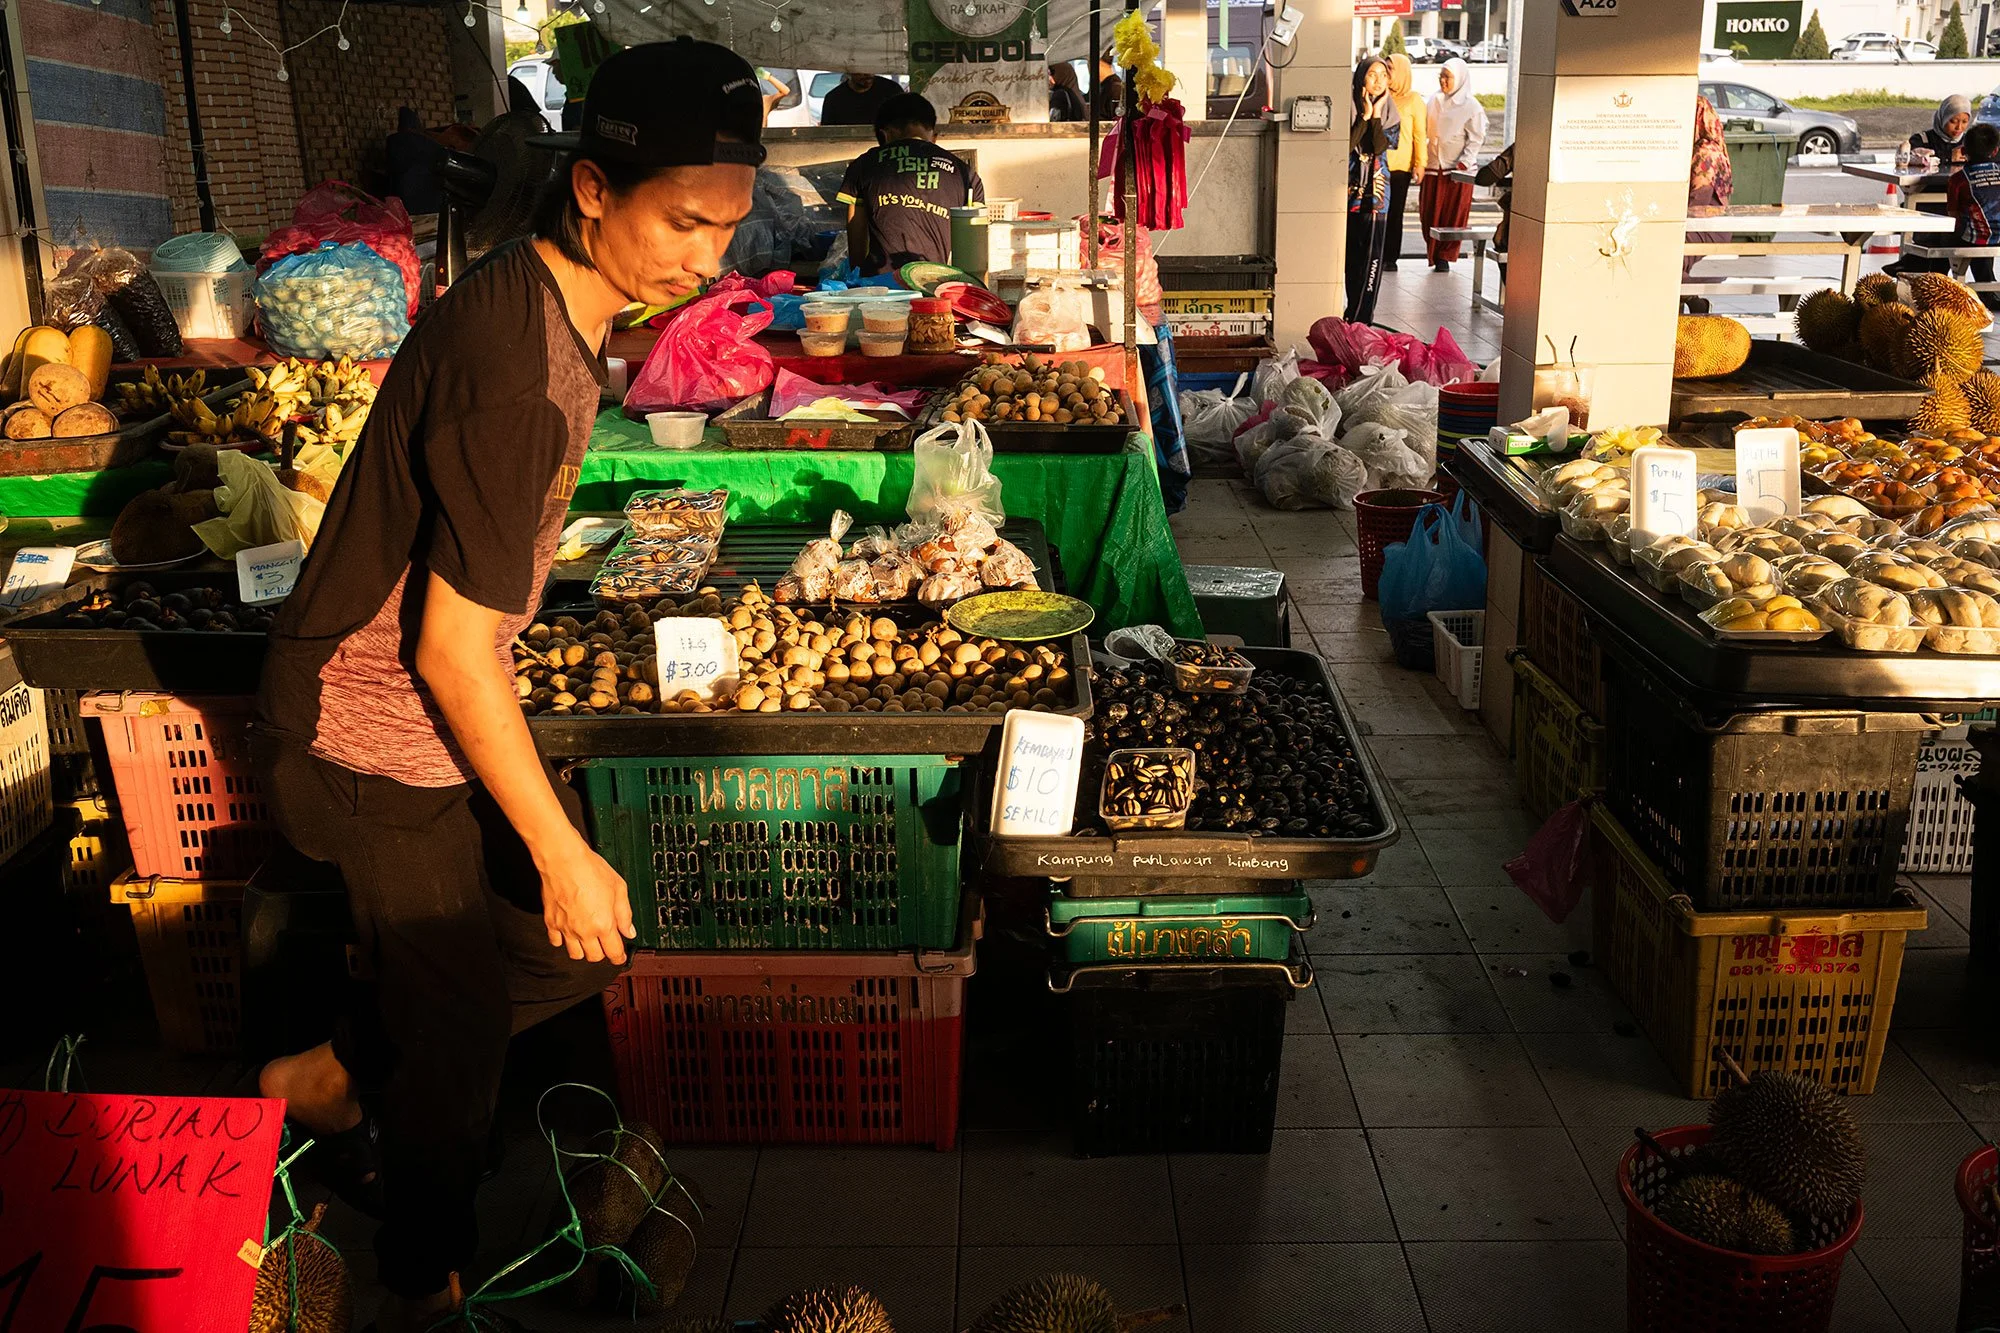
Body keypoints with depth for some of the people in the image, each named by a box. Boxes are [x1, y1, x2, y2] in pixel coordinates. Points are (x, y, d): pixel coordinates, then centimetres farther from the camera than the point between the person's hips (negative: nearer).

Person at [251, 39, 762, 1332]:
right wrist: (561, 850, -20)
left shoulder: (530, 301, 1)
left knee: (584, 944, 16)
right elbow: (449, 650, -27)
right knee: (459, 1030, 8)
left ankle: (330, 1078, 35)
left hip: (431, 709, 9)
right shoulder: (519, 373, -30)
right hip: (383, 745, -9)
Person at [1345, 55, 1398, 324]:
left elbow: (1380, 146, -10)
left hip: (1375, 191, 1)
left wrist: (1376, 114, -10)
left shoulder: (1388, 112, 6)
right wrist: (1365, 116, -12)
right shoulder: (1349, 108, -1)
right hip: (1350, 188, -1)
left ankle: (1359, 319, -1)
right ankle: (1357, 317, 14)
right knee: (1352, 255, 4)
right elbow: (1346, 145, -13)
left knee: (1371, 256, -5)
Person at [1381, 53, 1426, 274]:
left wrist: (1420, 163, -6)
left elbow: (1419, 134, 0)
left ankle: (1391, 258, 7)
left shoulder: (1413, 99, 1)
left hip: (1400, 165, -3)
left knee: (1394, 212, 2)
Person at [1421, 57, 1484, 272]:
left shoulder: (1471, 107, -5)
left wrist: (1463, 164, -14)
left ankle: (1444, 256, 9)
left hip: (1458, 169, -4)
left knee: (1453, 214, 0)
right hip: (1432, 167, 4)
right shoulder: (1435, 101, 9)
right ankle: (1433, 253, 13)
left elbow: (1476, 139, -5)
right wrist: (1421, 162, 8)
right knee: (1429, 214, 2)